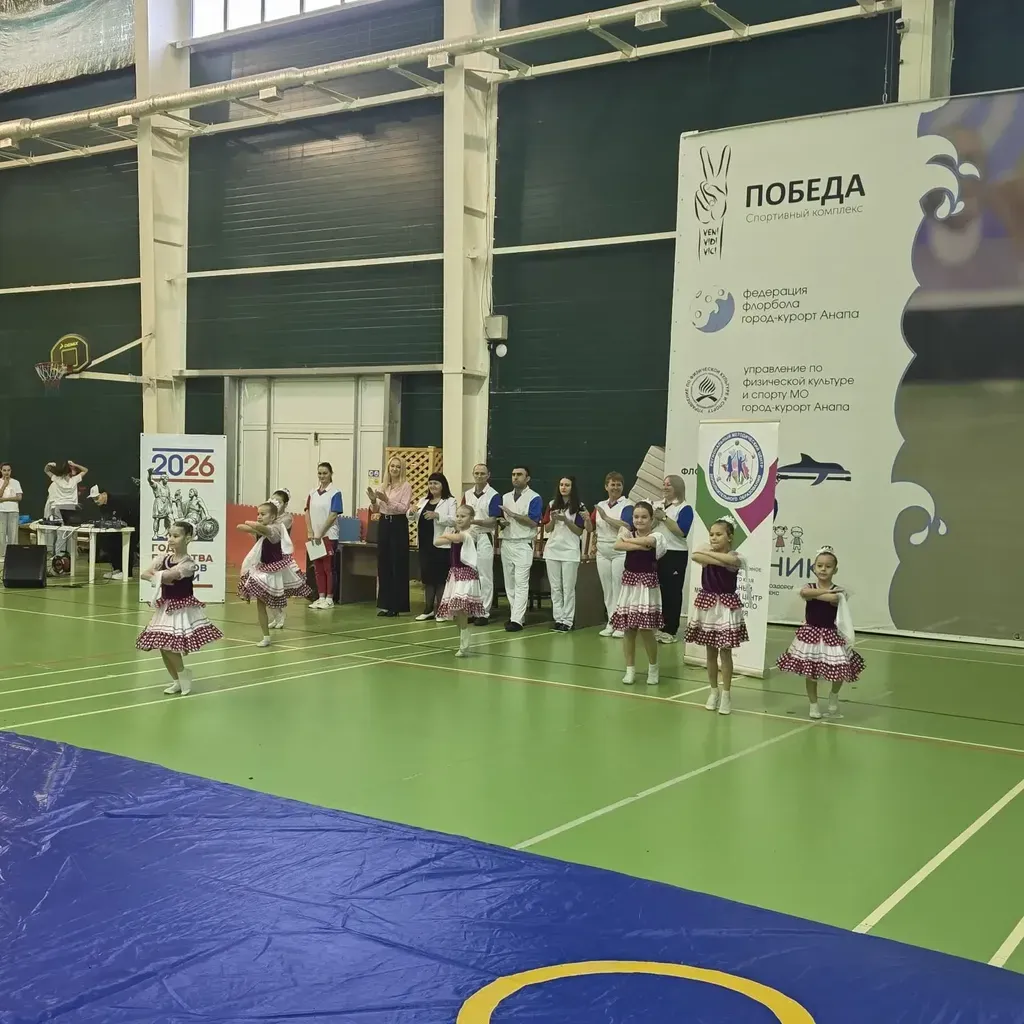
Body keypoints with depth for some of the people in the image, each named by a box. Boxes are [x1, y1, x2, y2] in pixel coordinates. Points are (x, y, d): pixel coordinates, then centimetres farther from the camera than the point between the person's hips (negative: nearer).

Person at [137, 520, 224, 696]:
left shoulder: (188, 564, -17)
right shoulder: (164, 558, 4)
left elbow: (165, 575, -28)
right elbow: (144, 574, -2)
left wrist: (157, 574, -8)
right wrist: (160, 578, -17)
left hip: (182, 608, -7)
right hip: (165, 608, 7)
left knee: (170, 647, -10)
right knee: (163, 647, 8)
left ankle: (183, 677, 14)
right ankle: (177, 681, 24)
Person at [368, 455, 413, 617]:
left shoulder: (406, 486, -4)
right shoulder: (384, 486, 11)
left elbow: (404, 508, -14)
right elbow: (376, 510, 13)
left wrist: (387, 500, -24)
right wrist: (374, 501, -8)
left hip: (398, 524, -6)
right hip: (383, 523, 6)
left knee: (398, 564, -2)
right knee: (383, 564, 7)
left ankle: (397, 605, 4)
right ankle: (385, 604, 15)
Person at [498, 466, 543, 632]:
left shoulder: (534, 498, -4)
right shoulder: (505, 497, 16)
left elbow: (533, 522, -13)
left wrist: (512, 514, -16)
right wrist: (502, 523, -6)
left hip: (523, 545, -7)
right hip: (506, 543, 7)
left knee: (521, 583, -10)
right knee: (509, 582, 8)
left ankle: (517, 620, -14)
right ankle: (515, 614, 16)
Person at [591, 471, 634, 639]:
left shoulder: (627, 505, -4)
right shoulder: (600, 505, 14)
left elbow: (627, 526, -19)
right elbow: (594, 528, 20)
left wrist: (606, 517, -18)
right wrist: (593, 545, 7)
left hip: (620, 551, -5)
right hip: (602, 552, 5)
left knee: (619, 589, -4)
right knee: (607, 589, 8)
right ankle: (611, 623, 14)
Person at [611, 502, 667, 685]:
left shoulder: (656, 536, -5)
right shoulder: (628, 532, 3)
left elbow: (645, 541, -27)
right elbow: (618, 545, -17)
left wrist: (627, 538, -10)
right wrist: (640, 546, -20)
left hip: (647, 585, -3)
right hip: (629, 584, 3)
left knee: (645, 629, -4)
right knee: (628, 629, 5)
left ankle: (653, 668, 16)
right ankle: (630, 669, 16)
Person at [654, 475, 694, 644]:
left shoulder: (684, 508, -5)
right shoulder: (658, 505, 13)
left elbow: (682, 532, -17)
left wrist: (664, 517, -17)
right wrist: (653, 517, -6)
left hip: (675, 555, -6)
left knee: (672, 592, -3)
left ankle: (671, 631, 1)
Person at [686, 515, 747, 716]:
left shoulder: (735, 559, -9)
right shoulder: (706, 553, 0)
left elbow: (729, 560, -34)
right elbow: (696, 557, -23)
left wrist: (708, 553, -22)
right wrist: (719, 559, -24)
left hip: (725, 607, -4)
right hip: (707, 605, 4)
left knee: (725, 652, 3)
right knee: (710, 651, 12)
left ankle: (726, 694, 10)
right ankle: (714, 691, 23)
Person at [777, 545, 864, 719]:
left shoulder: (836, 592, -5)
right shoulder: (809, 586, -2)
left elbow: (832, 599, -29)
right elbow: (804, 593, -26)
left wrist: (813, 593, -18)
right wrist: (825, 590, -22)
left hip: (830, 636, -1)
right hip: (810, 634, 1)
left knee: (839, 672, -3)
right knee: (809, 672, 7)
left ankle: (834, 696, 27)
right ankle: (814, 705, 25)